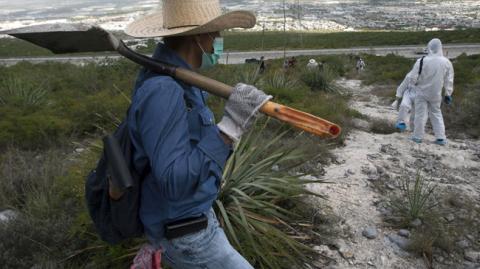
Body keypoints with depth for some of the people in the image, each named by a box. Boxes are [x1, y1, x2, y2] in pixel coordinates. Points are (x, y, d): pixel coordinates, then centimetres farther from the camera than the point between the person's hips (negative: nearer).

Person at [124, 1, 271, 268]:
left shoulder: (168, 77, 1)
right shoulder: (162, 91, -31)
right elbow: (175, 184, -35)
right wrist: (230, 127, -38)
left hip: (187, 214, 10)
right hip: (184, 233, -10)